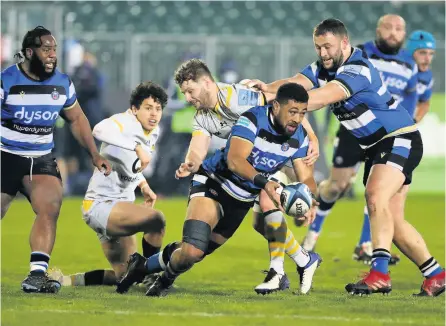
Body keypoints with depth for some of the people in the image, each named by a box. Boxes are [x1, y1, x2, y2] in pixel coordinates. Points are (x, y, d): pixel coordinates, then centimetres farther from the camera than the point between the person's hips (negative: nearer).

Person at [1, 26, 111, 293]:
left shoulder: (62, 83, 2)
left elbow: (76, 119, 16)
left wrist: (94, 154, 9)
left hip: (42, 159, 3)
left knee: (50, 207, -18)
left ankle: (37, 274, -21)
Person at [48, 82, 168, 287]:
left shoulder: (153, 132, 10)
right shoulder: (125, 123, -17)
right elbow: (100, 130, -43)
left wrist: (143, 185, 12)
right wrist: (138, 147, -47)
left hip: (120, 205, 10)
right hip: (101, 205, -10)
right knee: (156, 219, -32)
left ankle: (67, 281, 22)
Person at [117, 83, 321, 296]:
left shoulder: (299, 137, -5)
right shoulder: (253, 119, -25)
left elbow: (306, 176, -4)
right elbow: (235, 160, -37)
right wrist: (263, 182, -53)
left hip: (244, 199, 7)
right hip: (214, 183, -7)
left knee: (195, 253, 10)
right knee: (191, 252, -24)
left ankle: (142, 266, 35)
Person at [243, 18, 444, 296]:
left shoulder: (358, 70, -23)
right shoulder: (322, 69, 3)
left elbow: (322, 98, -36)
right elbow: (295, 84, -15)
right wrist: (268, 88, -36)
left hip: (400, 138, -10)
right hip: (375, 147, 10)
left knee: (376, 195, -29)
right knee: (393, 222, 7)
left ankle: (380, 275, -36)